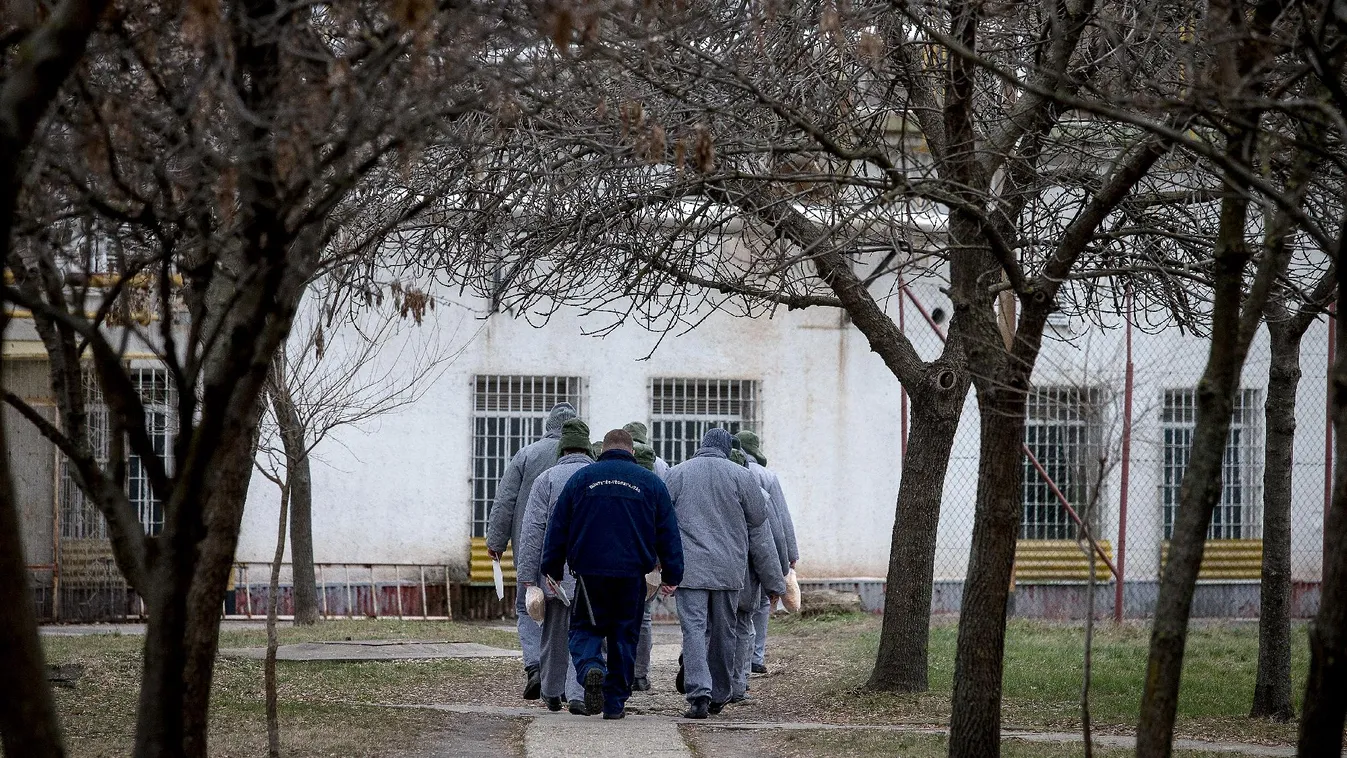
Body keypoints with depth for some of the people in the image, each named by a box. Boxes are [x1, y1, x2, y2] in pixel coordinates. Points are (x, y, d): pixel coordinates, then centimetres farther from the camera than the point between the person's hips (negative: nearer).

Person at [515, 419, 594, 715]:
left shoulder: (547, 479, -2)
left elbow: (532, 530, -6)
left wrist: (527, 577, -4)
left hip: (555, 571, 0)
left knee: (554, 634, 15)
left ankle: (552, 693, 28)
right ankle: (577, 694, -16)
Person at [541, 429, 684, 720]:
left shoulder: (581, 478, 4)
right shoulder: (651, 482, 6)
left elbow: (558, 528, 6)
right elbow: (669, 533, 7)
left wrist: (552, 571, 14)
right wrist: (671, 576, 12)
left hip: (590, 572, -1)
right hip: (633, 575, 1)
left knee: (585, 629, 9)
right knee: (624, 636, 11)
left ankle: (590, 668, -22)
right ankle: (615, 703, 12)